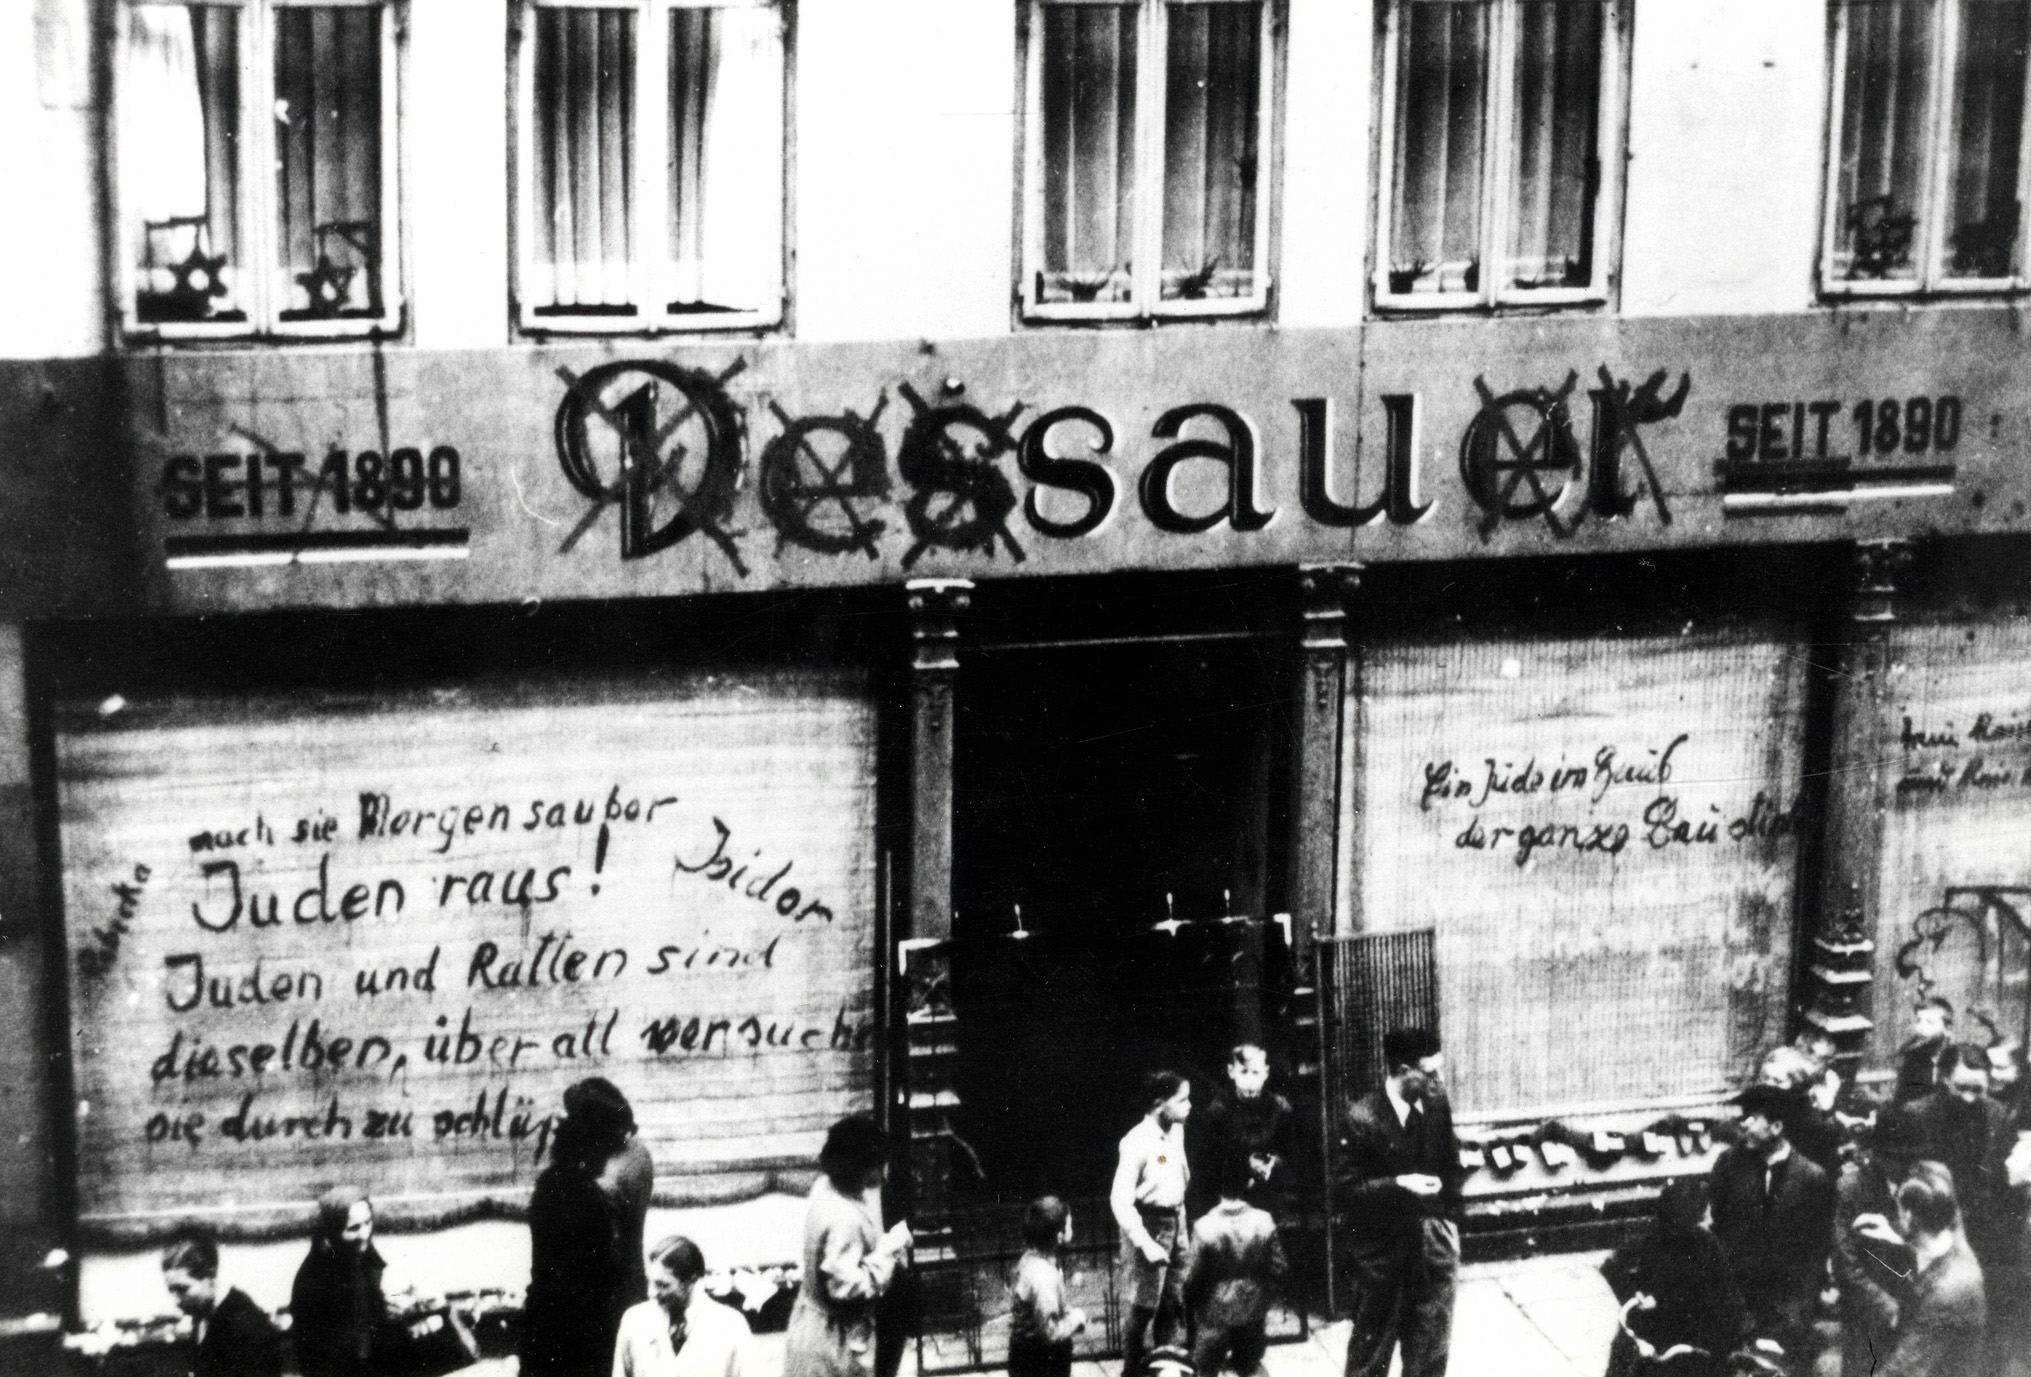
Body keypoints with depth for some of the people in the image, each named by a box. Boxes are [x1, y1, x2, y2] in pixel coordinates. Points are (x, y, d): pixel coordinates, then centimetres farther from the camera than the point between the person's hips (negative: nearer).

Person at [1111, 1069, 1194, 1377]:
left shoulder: (1176, 1132, 4)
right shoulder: (1137, 1142, -20)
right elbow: (1120, 1201, -20)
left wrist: (1182, 1231, 14)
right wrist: (1146, 1245, -23)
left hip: (1174, 1223, 8)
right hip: (1148, 1224, -8)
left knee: (1174, 1305, 13)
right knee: (1144, 1309, -1)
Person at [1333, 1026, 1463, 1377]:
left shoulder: (1437, 1105, -2)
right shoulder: (1362, 1118, -18)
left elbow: (1450, 1170, 8)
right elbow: (1345, 1189, -15)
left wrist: (1451, 1234, 9)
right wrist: (1399, 1185, -25)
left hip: (1433, 1250, 5)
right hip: (1382, 1253, -5)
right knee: (1372, 1348, 10)